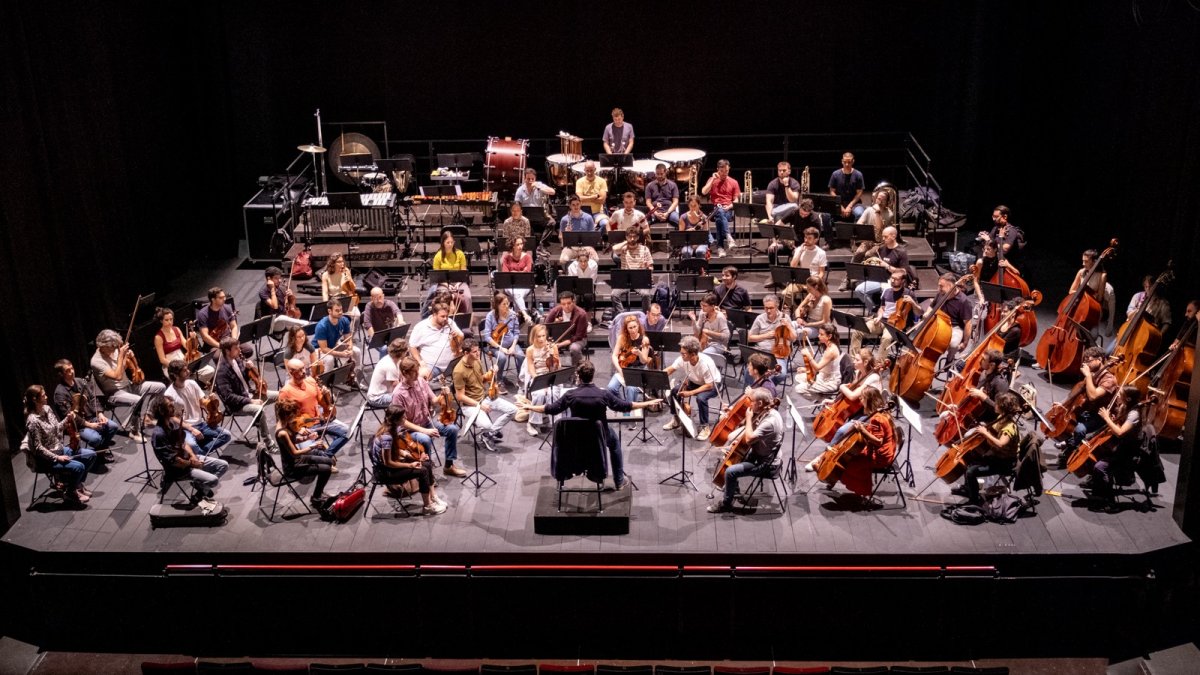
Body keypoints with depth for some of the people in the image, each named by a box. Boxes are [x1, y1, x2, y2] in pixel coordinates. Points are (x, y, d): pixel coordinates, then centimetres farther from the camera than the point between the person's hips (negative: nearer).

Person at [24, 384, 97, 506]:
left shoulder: (47, 409, -1)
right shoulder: (33, 421, -26)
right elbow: (38, 448, -23)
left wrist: (68, 419, -5)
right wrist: (57, 458, -21)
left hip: (61, 449, 9)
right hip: (48, 459, -9)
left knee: (91, 455, 4)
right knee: (79, 467, -24)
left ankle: (78, 484, 20)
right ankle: (70, 493, 2)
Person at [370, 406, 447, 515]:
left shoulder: (392, 429, -2)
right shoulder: (386, 437, -29)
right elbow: (387, 462, -25)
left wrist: (409, 456, -2)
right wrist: (410, 465, -17)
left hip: (391, 462, 9)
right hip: (384, 471, -9)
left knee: (427, 464, 2)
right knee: (422, 471, -17)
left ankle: (433, 497, 9)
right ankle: (427, 507, -4)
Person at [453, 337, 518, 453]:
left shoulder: (477, 361, 0)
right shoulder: (459, 371, -24)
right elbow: (460, 396, -21)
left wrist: (490, 374, -4)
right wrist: (479, 405, -24)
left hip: (485, 397, 8)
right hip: (469, 404, -8)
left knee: (512, 409, -4)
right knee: (486, 425, -33)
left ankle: (489, 434, 4)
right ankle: (489, 432, 6)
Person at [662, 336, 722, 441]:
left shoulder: (706, 363, -35)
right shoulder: (683, 359, -20)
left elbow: (709, 386, -30)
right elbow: (670, 370, -7)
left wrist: (691, 393, -34)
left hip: (712, 385, -6)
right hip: (695, 382, 6)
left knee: (701, 398, -35)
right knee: (674, 390, -14)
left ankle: (705, 427, -14)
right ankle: (676, 419, 8)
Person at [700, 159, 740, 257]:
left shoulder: (733, 182, 14)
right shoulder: (712, 180, 14)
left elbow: (736, 200, 9)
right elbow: (703, 192, -4)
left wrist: (729, 207, -11)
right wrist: (713, 179, -4)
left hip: (728, 210, 0)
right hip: (714, 210, 0)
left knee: (719, 219, -35)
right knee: (720, 212, -38)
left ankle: (720, 246, -40)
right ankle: (728, 237, -54)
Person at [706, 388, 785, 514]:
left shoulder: (770, 421, -32)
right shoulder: (764, 412, -1)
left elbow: (749, 438, -35)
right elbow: (750, 432, 13)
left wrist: (748, 418, -23)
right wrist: (737, 440, -2)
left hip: (764, 462, -10)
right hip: (757, 452, 10)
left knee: (730, 471, -20)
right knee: (730, 454, 21)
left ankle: (726, 503, 0)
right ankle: (733, 487, 35)